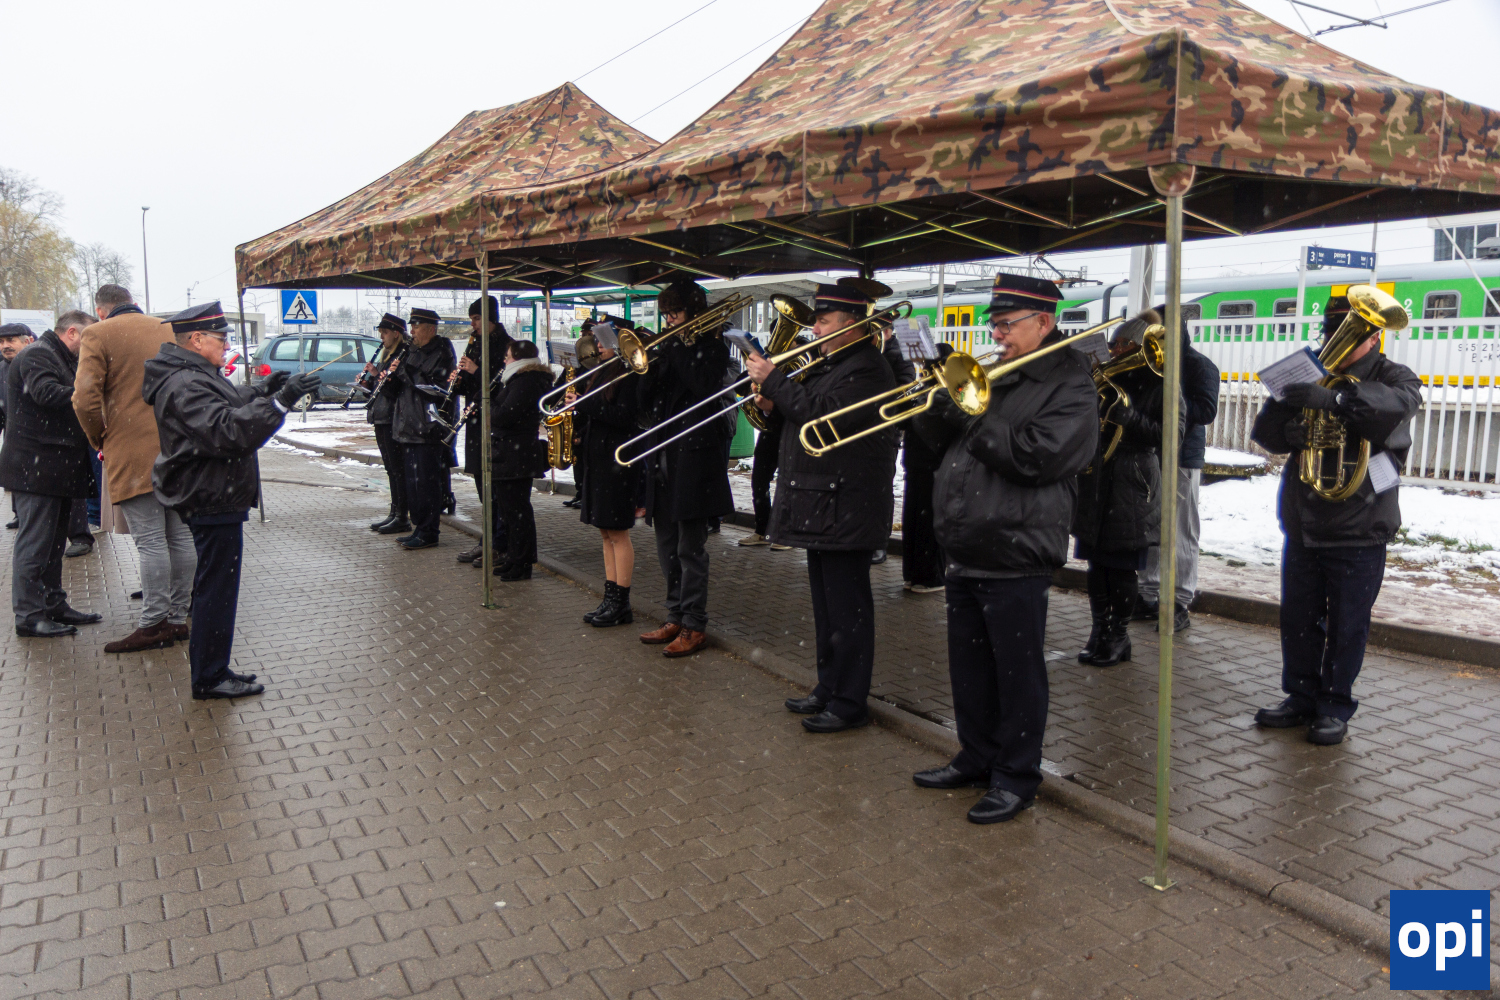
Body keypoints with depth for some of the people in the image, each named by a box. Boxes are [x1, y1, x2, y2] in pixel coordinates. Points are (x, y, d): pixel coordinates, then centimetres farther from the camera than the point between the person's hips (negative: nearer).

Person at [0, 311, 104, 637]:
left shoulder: (64, 359, 23)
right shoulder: (36, 356, -10)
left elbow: (66, 400, 21)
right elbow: (46, 392, -28)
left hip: (58, 468, 10)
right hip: (36, 468, -10)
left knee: (53, 541, 15)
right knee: (35, 542, -6)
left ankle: (54, 606, 24)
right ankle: (29, 615, -2)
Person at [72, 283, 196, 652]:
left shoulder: (98, 335, -3)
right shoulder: (168, 331, 12)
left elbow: (85, 400, -13)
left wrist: (99, 440, 3)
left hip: (134, 455, -5)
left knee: (150, 541, -4)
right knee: (180, 536, 9)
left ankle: (153, 625, -1)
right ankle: (177, 617, 17)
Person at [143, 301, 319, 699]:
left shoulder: (196, 376, 14)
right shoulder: (184, 386, -20)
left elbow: (227, 405, 28)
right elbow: (228, 431, -32)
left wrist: (263, 391, 10)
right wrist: (279, 401, -34)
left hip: (214, 498, 11)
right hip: (212, 502, -11)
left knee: (215, 587, 18)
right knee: (216, 588, -3)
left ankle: (212, 671, 28)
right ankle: (210, 679, 7)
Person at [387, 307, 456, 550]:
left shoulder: (442, 353, -7)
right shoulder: (413, 353, 18)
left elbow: (438, 388, -20)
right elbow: (397, 390, 18)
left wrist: (407, 371, -20)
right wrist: (392, 377, -4)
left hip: (429, 429, -9)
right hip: (409, 429, 9)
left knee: (427, 481, -6)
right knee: (413, 481, 12)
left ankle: (428, 532, 0)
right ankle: (419, 528, 20)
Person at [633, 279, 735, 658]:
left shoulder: (712, 346, -2)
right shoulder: (667, 349, 15)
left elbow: (704, 386, -22)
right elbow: (643, 404, 9)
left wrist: (681, 347, -14)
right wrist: (651, 363, -5)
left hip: (694, 457, -7)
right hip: (662, 456, 7)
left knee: (690, 548, -3)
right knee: (667, 547, 12)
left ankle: (694, 626, 6)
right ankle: (676, 618, 23)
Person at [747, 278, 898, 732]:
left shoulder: (867, 370, -16)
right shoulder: (830, 363, 16)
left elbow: (819, 414, -25)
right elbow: (807, 410, 19)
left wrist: (774, 379, -17)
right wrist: (775, 404, 1)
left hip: (844, 511, -10)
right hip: (820, 508, 11)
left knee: (847, 611, -1)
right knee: (827, 607, 18)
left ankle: (849, 704, 9)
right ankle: (828, 689, 31)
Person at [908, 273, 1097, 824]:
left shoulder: (1071, 387, -9)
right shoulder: (993, 377, 15)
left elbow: (1035, 456, -23)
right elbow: (948, 440, 18)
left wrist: (969, 417, -18)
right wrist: (935, 406, -2)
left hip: (1015, 561, -8)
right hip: (965, 555, 8)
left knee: (1017, 675, 4)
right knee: (969, 669, 18)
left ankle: (1017, 777, 18)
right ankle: (977, 759, 34)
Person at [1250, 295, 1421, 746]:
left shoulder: (1393, 377, 0)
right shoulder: (1308, 376, 11)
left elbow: (1397, 403, -26)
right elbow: (1265, 433, 6)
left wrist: (1335, 398, -41)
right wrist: (1286, 429, -17)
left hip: (1358, 532, -4)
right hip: (1303, 527, 4)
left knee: (1347, 625, 3)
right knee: (1298, 619, 11)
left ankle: (1335, 707, 17)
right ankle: (1301, 697, 25)